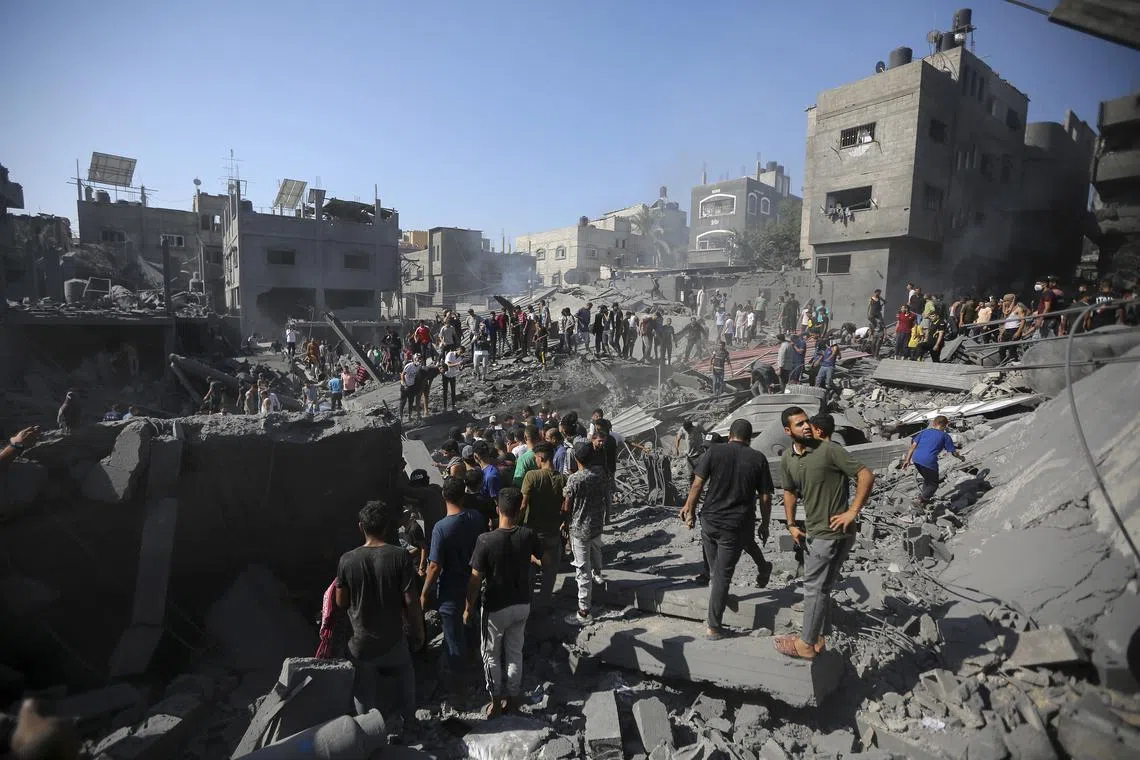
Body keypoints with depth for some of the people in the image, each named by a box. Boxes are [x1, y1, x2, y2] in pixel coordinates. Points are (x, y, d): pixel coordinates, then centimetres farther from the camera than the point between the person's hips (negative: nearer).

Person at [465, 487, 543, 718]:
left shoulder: (486, 540, -24)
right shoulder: (528, 535, -14)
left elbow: (475, 580, -18)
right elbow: (544, 559, 5)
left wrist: (469, 608, -4)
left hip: (496, 608, -3)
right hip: (522, 605, 4)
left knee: (491, 654, 19)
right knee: (515, 651, 22)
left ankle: (496, 700, 30)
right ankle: (513, 698, 35)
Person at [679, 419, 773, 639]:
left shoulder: (714, 452, -2)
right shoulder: (758, 459, -1)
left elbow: (697, 483, -5)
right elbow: (765, 497, -1)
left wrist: (690, 509, 6)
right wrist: (765, 524, 11)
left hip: (709, 520, 0)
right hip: (737, 525, 0)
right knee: (723, 575, 7)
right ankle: (714, 627, 14)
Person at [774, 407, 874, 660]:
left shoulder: (829, 449, -18)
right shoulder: (787, 458, 3)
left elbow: (866, 475, -18)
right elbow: (790, 491, 17)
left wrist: (853, 512, -20)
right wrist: (791, 524, 9)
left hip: (832, 533, -7)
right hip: (812, 532, 7)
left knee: (814, 588, 2)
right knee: (819, 587, 19)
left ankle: (806, 644, 17)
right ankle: (818, 637, 35)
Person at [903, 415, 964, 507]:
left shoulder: (925, 431, 21)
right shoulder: (945, 436, 10)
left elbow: (913, 445, 15)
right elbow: (953, 452, 14)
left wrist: (907, 460, 16)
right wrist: (961, 458, 35)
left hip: (916, 459, 5)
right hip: (929, 462, -5)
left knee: (927, 479, 30)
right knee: (933, 484, 16)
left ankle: (923, 498, 34)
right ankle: (920, 501, 2)